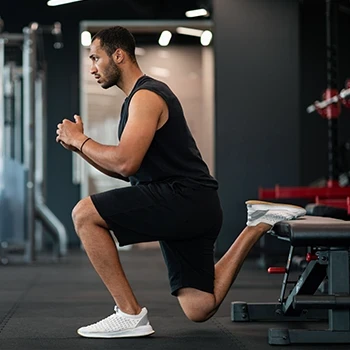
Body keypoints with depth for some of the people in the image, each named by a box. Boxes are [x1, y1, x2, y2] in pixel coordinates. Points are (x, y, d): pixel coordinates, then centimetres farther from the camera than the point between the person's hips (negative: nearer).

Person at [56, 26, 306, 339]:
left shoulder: (146, 96, -11)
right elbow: (124, 169, 24)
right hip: (190, 208, 10)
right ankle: (258, 226, 15)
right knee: (199, 309, 10)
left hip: (182, 199, -10)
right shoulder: (140, 97, 21)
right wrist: (80, 146, 13)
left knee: (84, 214, -14)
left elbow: (125, 163, -23)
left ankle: (130, 315, -11)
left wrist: (80, 139, -8)